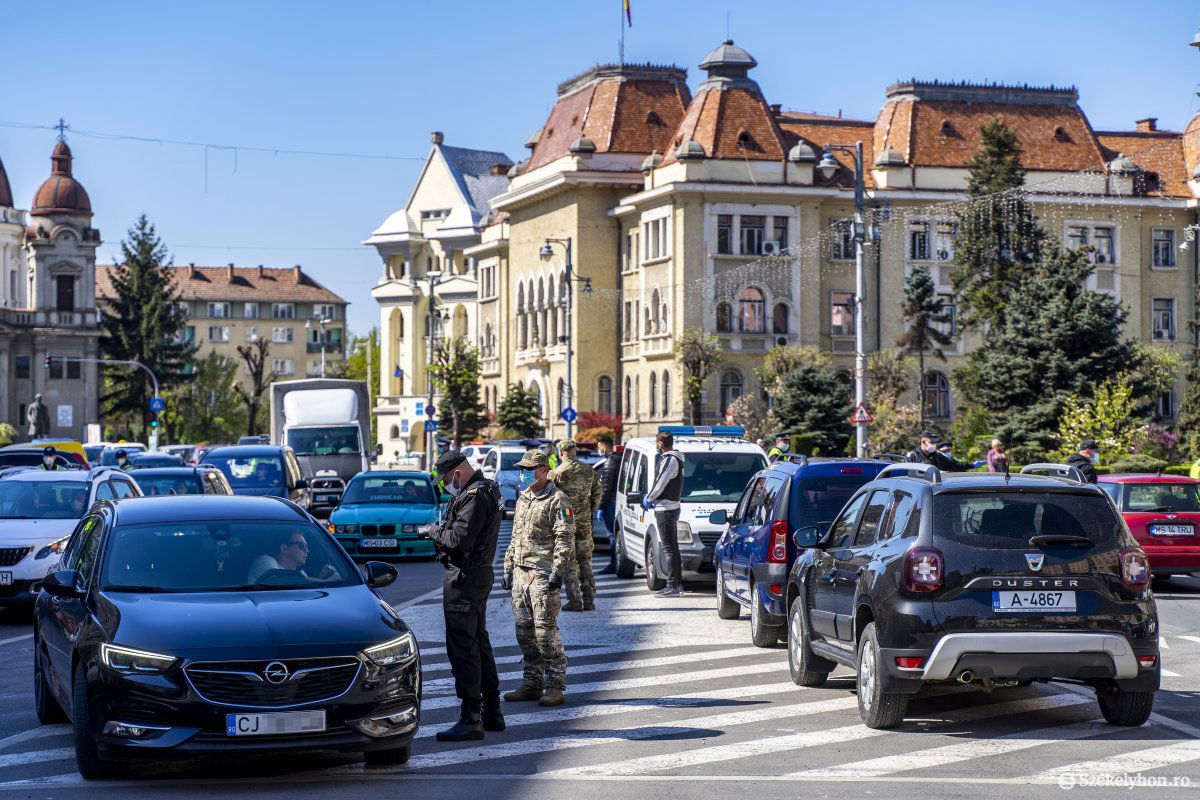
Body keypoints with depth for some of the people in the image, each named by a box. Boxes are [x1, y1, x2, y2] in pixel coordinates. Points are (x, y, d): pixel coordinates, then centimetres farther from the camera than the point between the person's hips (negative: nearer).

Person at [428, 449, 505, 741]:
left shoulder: (475, 496, -18)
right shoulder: (487, 491, 16)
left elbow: (460, 539, -24)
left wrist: (436, 532, -7)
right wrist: (443, 532, 3)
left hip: (465, 577, -11)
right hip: (480, 574, 11)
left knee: (462, 646, -10)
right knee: (479, 643, 17)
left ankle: (470, 719, -12)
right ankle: (491, 713, 24)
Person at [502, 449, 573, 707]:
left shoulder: (557, 501, -7)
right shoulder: (522, 499, 18)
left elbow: (565, 539, -13)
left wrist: (557, 571, -20)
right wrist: (508, 569, 19)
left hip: (543, 574, -8)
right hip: (520, 574, 8)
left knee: (545, 630, -9)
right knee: (524, 630, 8)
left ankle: (555, 686, -4)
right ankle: (532, 683, 15)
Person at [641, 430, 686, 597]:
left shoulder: (670, 460, -17)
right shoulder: (673, 458, 16)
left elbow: (661, 483, -18)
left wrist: (648, 499, -4)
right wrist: (650, 498, 12)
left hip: (666, 508, -11)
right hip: (671, 507, 11)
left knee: (669, 548, -10)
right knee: (672, 548, 13)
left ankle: (673, 586, -12)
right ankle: (677, 584, 17)